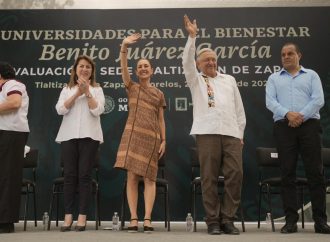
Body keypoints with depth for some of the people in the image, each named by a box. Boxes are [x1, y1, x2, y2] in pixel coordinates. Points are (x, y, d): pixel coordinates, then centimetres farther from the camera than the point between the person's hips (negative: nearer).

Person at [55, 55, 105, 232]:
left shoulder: (97, 89, 11)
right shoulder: (67, 89, 16)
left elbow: (97, 111, -3)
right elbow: (60, 109, 0)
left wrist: (87, 92, -8)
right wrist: (77, 93, -6)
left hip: (89, 136, -1)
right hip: (69, 135, 2)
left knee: (84, 175, -4)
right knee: (69, 175, -1)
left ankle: (82, 216, -1)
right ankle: (68, 216, 3)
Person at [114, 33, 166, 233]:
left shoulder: (159, 94, 13)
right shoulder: (131, 87, 10)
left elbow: (161, 119, 10)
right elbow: (124, 67, -7)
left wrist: (163, 140, 1)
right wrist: (124, 47, -21)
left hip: (152, 137, 1)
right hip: (133, 134, -1)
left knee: (149, 178, -2)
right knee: (132, 176, -5)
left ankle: (147, 220, -2)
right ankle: (133, 219, -3)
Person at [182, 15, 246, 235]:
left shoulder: (229, 80, 23)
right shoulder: (196, 79, 16)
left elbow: (239, 108, 21)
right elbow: (187, 61, -2)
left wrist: (241, 132, 13)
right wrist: (192, 36, -12)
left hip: (231, 132, 3)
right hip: (207, 132, -2)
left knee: (235, 174, -5)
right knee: (210, 177, -4)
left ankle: (227, 219, 5)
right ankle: (213, 221, 4)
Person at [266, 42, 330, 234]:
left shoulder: (311, 75, 14)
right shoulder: (274, 78, 17)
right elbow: (270, 102, 2)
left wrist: (301, 116, -13)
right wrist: (288, 114, -15)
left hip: (309, 125, -1)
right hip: (284, 127, 1)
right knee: (288, 173, 0)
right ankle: (291, 220, 5)